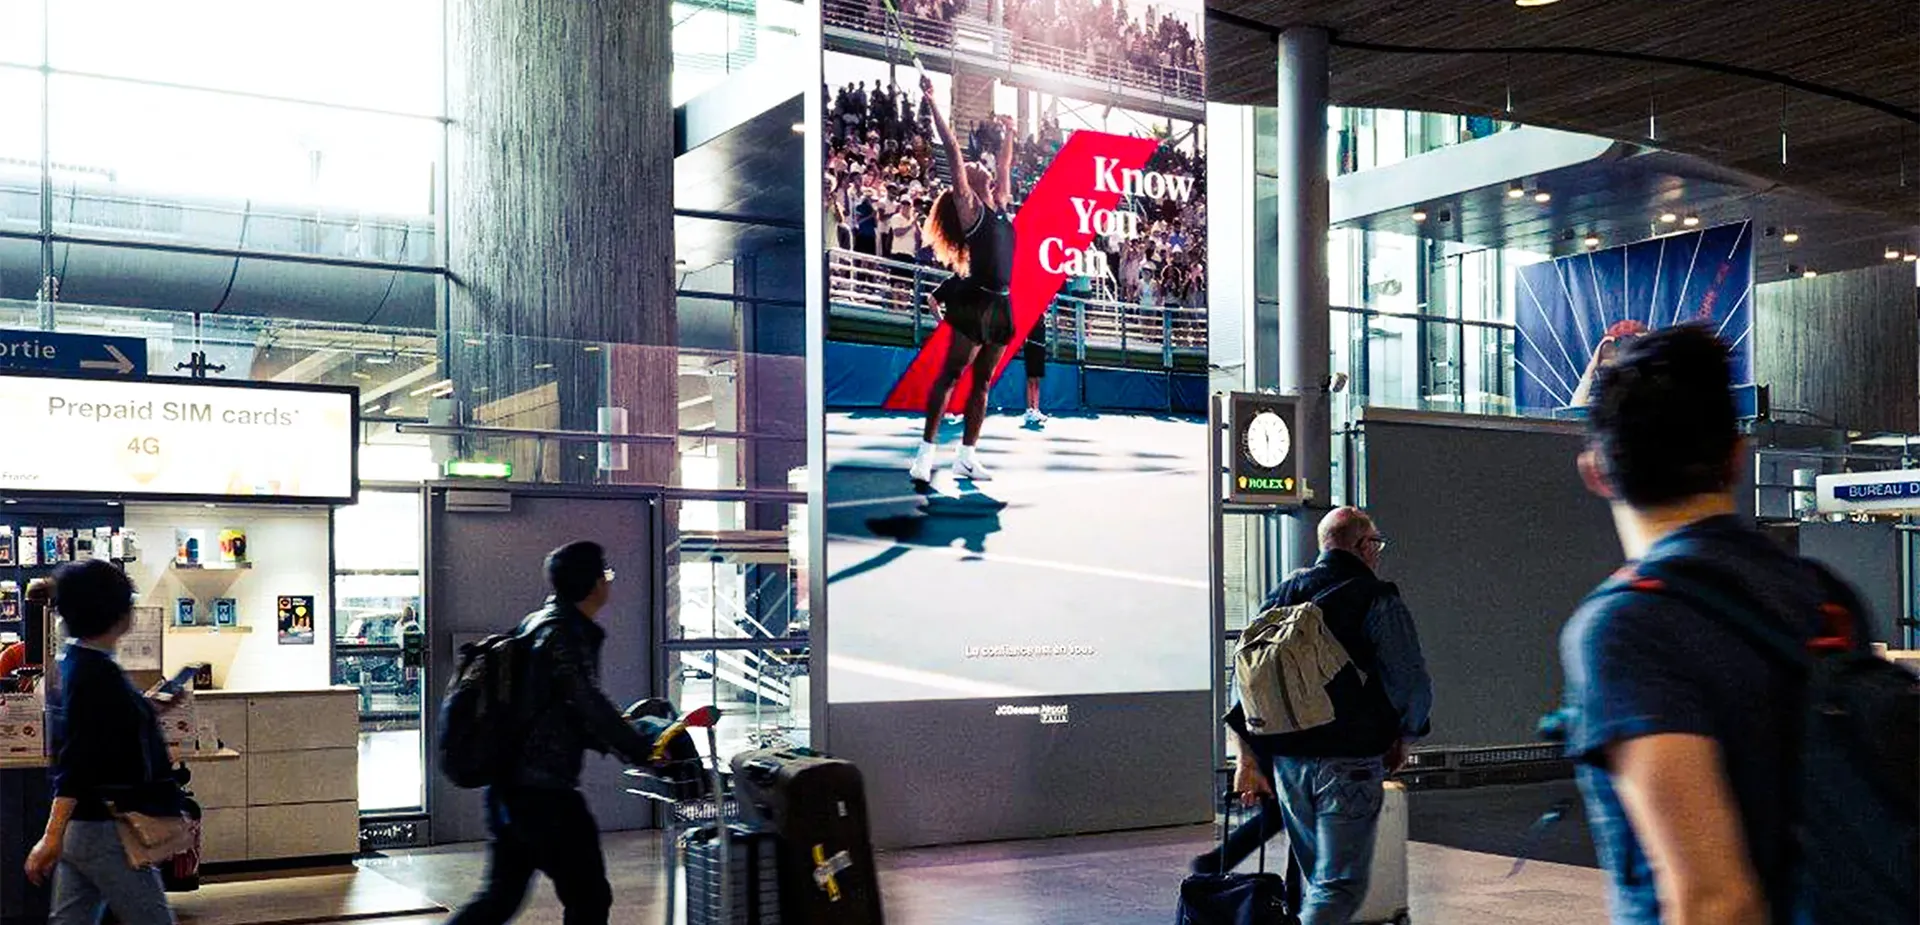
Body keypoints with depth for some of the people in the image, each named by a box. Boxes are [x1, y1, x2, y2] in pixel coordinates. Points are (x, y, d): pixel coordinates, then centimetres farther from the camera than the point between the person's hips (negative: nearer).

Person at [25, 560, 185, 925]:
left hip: (78, 826, 9)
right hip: (105, 830, -9)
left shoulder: (70, 663, 9)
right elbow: (76, 763, -24)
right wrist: (52, 837, -26)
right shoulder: (98, 675, -20)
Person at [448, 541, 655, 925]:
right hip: (543, 792, -9)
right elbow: (589, 706, -20)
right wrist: (641, 752, -11)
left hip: (513, 788, 9)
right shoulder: (567, 633, -14)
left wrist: (610, 740, 18)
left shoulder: (540, 621, 15)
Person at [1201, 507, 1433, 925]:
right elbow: (1414, 684, -9)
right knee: (1340, 883, -3)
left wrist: (1247, 759, 12)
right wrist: (1402, 739, 10)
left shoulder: (1283, 594, 10)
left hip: (1287, 761, 6)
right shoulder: (1377, 599, -6)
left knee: (1315, 877, 20)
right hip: (1350, 762, -6)